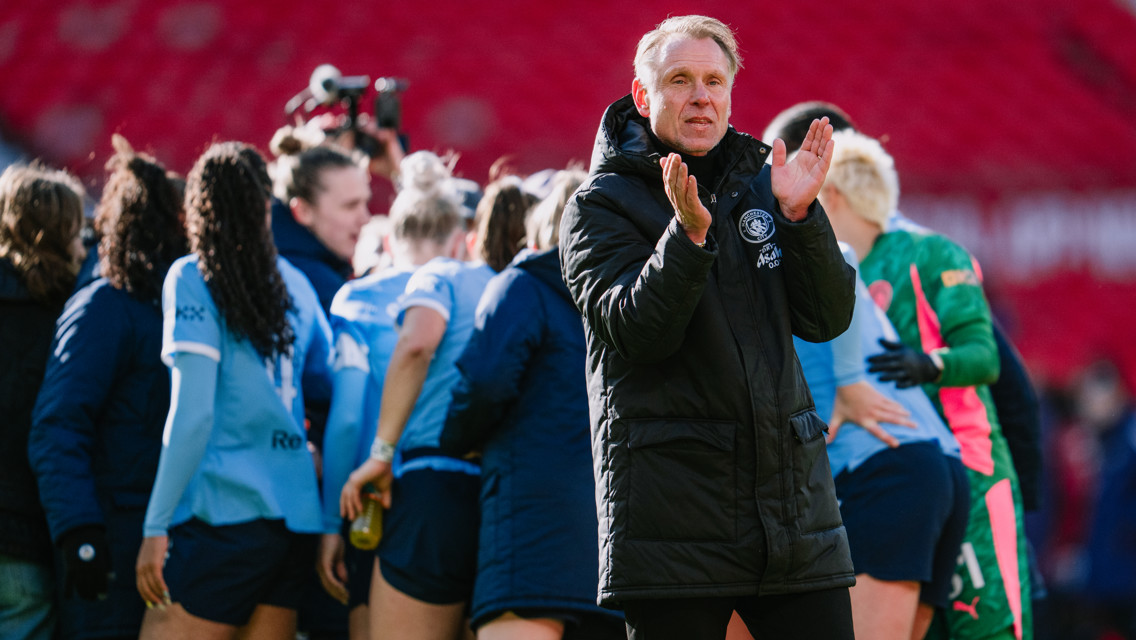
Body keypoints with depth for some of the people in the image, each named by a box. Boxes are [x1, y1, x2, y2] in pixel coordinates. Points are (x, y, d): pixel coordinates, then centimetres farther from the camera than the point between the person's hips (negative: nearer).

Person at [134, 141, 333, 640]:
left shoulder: (193, 279, -4)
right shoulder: (295, 284, 12)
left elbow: (192, 413, -11)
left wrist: (156, 525, -9)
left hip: (224, 515, -6)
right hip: (296, 518, 6)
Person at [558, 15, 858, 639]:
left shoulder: (761, 185, 14)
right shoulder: (600, 206, 1)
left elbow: (827, 320, 4)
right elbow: (636, 331, -14)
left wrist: (801, 218, -10)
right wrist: (687, 235, -27)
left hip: (793, 497, 4)